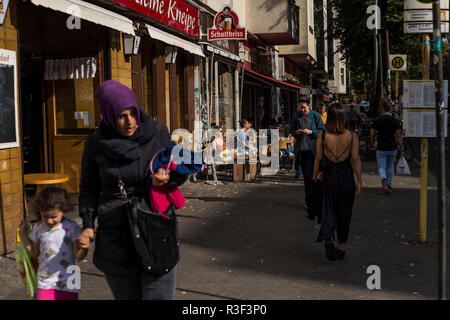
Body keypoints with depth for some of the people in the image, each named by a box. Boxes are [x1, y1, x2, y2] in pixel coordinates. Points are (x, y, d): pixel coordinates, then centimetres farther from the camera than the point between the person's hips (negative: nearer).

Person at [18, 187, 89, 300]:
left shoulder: (71, 227, -12)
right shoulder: (38, 228, 0)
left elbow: (78, 256, -12)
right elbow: (35, 253, 12)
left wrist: (84, 248, -34)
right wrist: (22, 234, 4)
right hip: (45, 283, 2)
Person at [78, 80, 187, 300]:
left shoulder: (158, 134, -1)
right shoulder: (96, 144, 1)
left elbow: (181, 171, 8)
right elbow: (89, 187, 10)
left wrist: (167, 177, -14)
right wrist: (88, 224, -1)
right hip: (115, 237, 1)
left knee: (159, 295, -3)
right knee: (127, 296, 7)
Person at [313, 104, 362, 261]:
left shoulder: (322, 135, -8)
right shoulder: (352, 136, -7)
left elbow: (318, 157, -4)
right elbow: (356, 160, -7)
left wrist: (315, 175, 10)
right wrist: (359, 181, -1)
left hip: (329, 177, 0)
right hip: (346, 177, 1)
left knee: (328, 210, 10)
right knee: (344, 213, 14)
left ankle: (327, 239, -16)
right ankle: (341, 248, 22)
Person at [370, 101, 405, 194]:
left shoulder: (377, 119, -5)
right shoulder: (395, 120, -5)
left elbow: (372, 134, -2)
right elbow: (399, 136, -6)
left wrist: (374, 142, 17)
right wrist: (402, 149, 1)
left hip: (381, 148, -1)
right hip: (392, 148, 2)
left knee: (381, 167, 3)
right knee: (390, 166, 20)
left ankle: (384, 180, -25)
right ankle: (389, 185, 26)